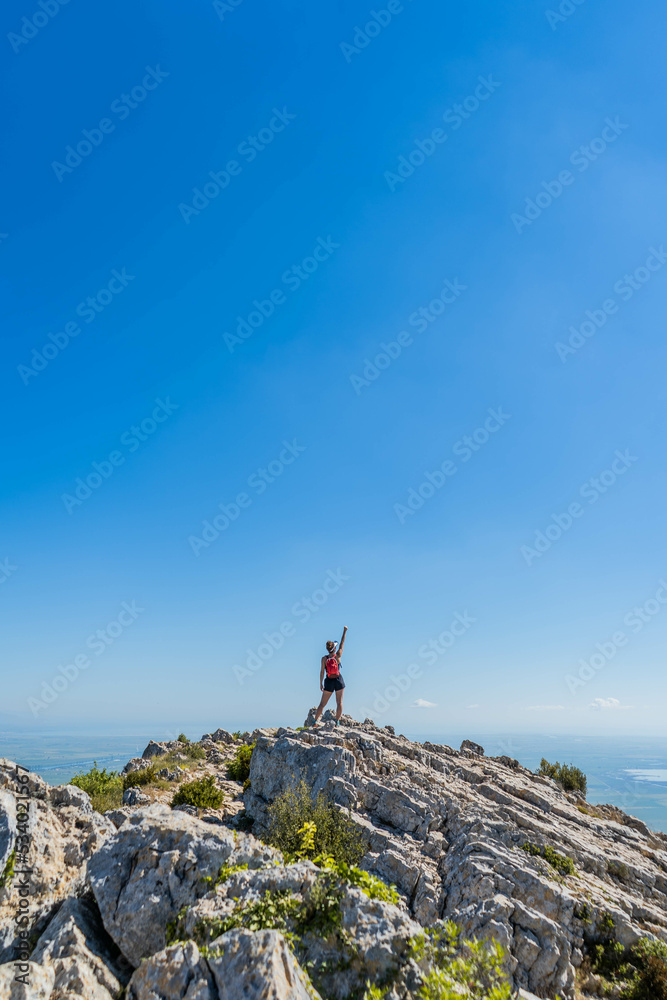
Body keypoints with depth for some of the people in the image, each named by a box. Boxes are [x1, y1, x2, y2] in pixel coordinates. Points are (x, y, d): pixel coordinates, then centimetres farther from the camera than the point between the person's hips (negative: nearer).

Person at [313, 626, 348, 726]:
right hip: (339, 680, -1)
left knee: (323, 703, 8)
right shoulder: (338, 656, -6)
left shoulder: (324, 658, -7)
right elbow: (342, 642, 4)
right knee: (339, 702, 5)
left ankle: (315, 721, 6)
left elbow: (322, 671, -6)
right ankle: (337, 722, 2)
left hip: (329, 681, 1)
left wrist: (321, 683, 3)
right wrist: (345, 630, 13)